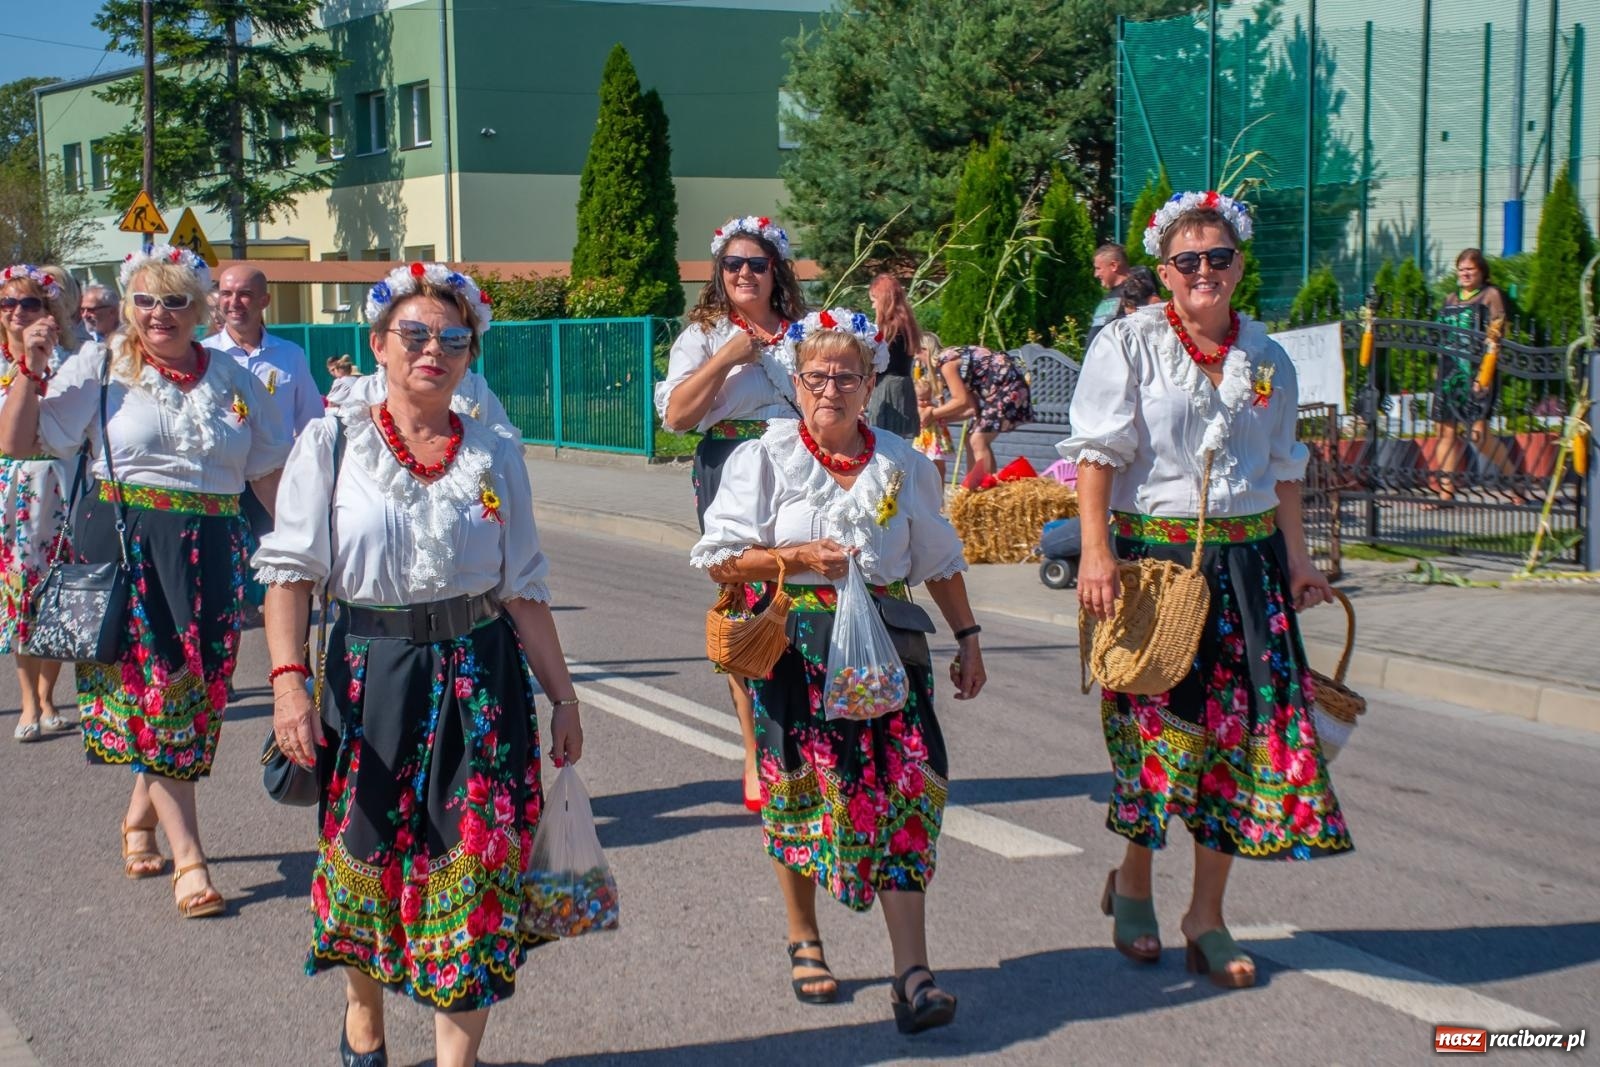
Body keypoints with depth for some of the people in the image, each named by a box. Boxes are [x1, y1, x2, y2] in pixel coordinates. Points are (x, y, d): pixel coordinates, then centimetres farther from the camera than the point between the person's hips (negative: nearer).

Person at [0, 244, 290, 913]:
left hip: (211, 554, 3)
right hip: (127, 548, -3)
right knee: (154, 690, -5)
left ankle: (140, 818, 31)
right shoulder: (99, 372, 0)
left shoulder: (235, 382, 9)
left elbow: (269, 475, 13)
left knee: (197, 695, 6)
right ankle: (188, 858, -2)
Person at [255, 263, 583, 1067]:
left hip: (481, 682, 1)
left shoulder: (494, 456, 5)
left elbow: (524, 588, 7)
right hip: (370, 672, -1)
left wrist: (562, 697, 6)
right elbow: (291, 569, -5)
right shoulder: (332, 442, -1)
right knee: (363, 857, 10)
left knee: (475, 869, -2)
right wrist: (287, 679, -16)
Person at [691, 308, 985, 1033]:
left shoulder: (902, 463, 10)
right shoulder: (765, 459, 1)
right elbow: (720, 560, -3)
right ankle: (803, 940, 26)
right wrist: (798, 558, -15)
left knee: (902, 794, -9)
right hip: (796, 647, -1)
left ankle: (911, 973, -10)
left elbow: (939, 560, 18)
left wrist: (968, 638, 15)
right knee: (800, 793, 3)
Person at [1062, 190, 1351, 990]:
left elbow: (1282, 467, 17)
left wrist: (1298, 560, 10)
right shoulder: (1130, 342, -2)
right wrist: (1096, 551, -18)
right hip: (1152, 553, -4)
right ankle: (1132, 883, 25)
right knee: (1154, 721, 0)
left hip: (1248, 558, 4)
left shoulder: (1267, 358, 11)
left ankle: (1207, 915, 12)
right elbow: (1098, 451, -8)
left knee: (1240, 727, 1)